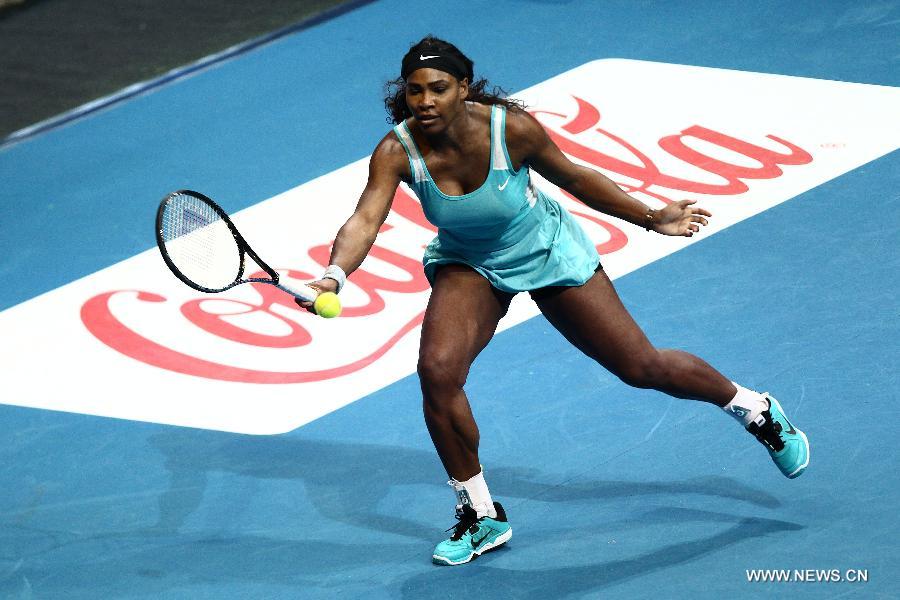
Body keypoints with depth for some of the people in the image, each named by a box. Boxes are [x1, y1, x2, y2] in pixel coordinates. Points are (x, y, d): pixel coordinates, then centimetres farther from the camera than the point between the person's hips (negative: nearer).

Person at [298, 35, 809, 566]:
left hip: (548, 254, -1)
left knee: (643, 368, 5)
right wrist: (334, 275, -59)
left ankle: (753, 408, 36)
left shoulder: (512, 128, -29)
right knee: (437, 370, -24)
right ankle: (481, 516, -3)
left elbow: (575, 178, -12)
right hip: (468, 265, 1)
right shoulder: (398, 151, -27)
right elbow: (365, 221, -39)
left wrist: (653, 218, -5)